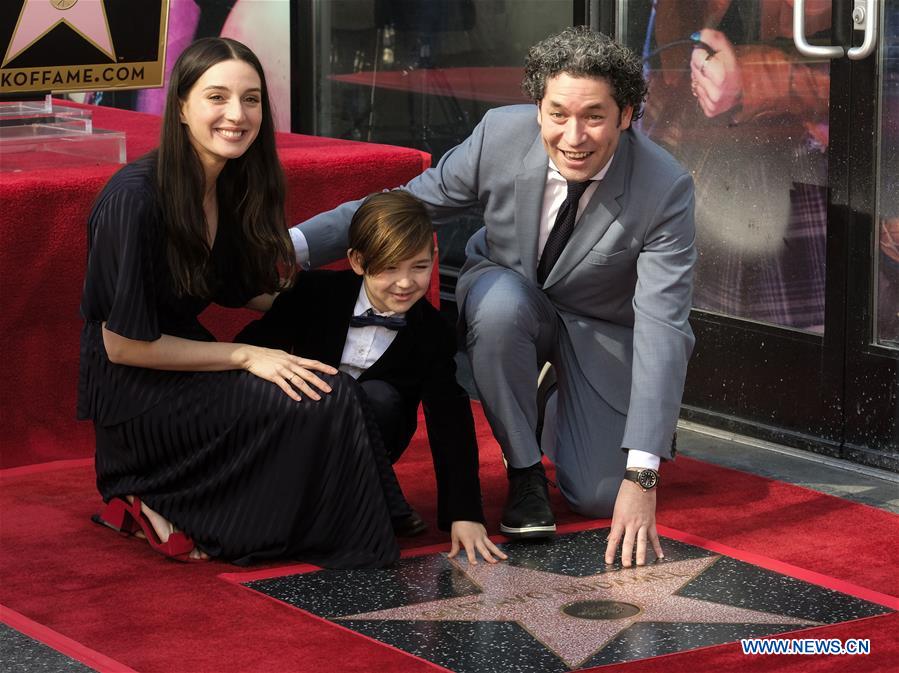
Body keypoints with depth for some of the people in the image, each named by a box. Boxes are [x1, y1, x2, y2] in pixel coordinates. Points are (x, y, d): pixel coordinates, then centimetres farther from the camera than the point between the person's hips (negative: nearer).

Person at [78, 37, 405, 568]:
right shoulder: (135, 199, -21)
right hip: (133, 391, -8)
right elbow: (124, 344, -18)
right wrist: (245, 356, -16)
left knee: (336, 388, -12)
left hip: (187, 365, 8)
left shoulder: (233, 186, 3)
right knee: (322, 402, -21)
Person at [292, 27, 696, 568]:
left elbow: (662, 329, -34)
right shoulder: (501, 136, -25)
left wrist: (641, 477, -41)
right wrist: (294, 246, -29)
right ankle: (524, 470, -12)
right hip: (509, 294, 1)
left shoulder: (666, 189, -31)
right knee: (499, 302, -36)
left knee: (598, 497, -13)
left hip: (605, 330, -1)